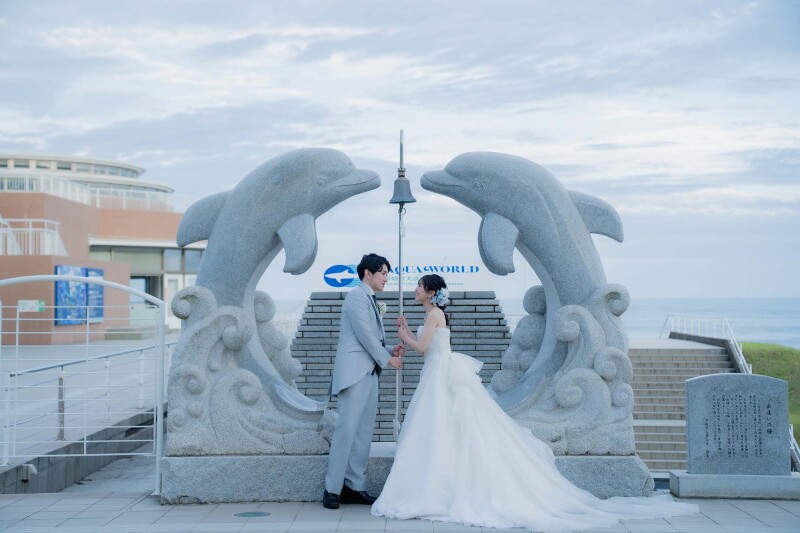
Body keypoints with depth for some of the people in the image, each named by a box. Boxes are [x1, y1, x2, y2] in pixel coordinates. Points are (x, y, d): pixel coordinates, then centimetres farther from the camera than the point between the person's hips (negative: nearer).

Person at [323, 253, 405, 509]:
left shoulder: (372, 301, 21)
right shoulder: (356, 296, -7)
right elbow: (364, 335, -14)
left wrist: (391, 350, 4)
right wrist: (388, 359, -6)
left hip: (370, 373, 9)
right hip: (354, 372, -9)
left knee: (364, 431, 6)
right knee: (347, 429, -10)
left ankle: (355, 486, 8)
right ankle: (332, 489, -7)